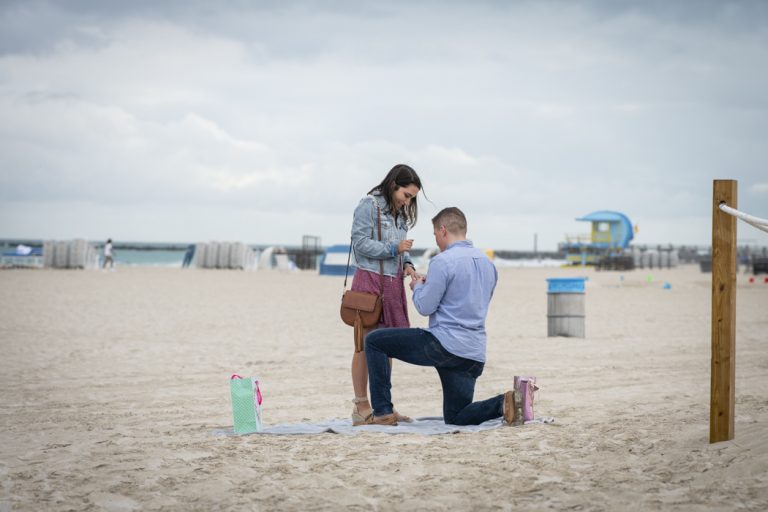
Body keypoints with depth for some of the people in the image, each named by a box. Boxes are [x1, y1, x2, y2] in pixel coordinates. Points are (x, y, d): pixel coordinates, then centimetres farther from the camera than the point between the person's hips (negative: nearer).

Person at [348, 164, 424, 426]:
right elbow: (360, 242, -13)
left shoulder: (400, 212, 16)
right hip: (370, 279, -8)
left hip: (393, 282, 8)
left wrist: (407, 264, 1)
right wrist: (394, 249, -16)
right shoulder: (369, 206, -8)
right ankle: (361, 407, 0)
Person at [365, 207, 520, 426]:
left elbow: (425, 307, -10)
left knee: (374, 341, 6)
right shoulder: (488, 263, 14)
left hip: (444, 346, -8)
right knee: (455, 417, 18)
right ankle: (504, 403, -9)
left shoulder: (443, 261, -11)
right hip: (475, 354, 8)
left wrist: (418, 286, 13)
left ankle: (383, 412, 3)